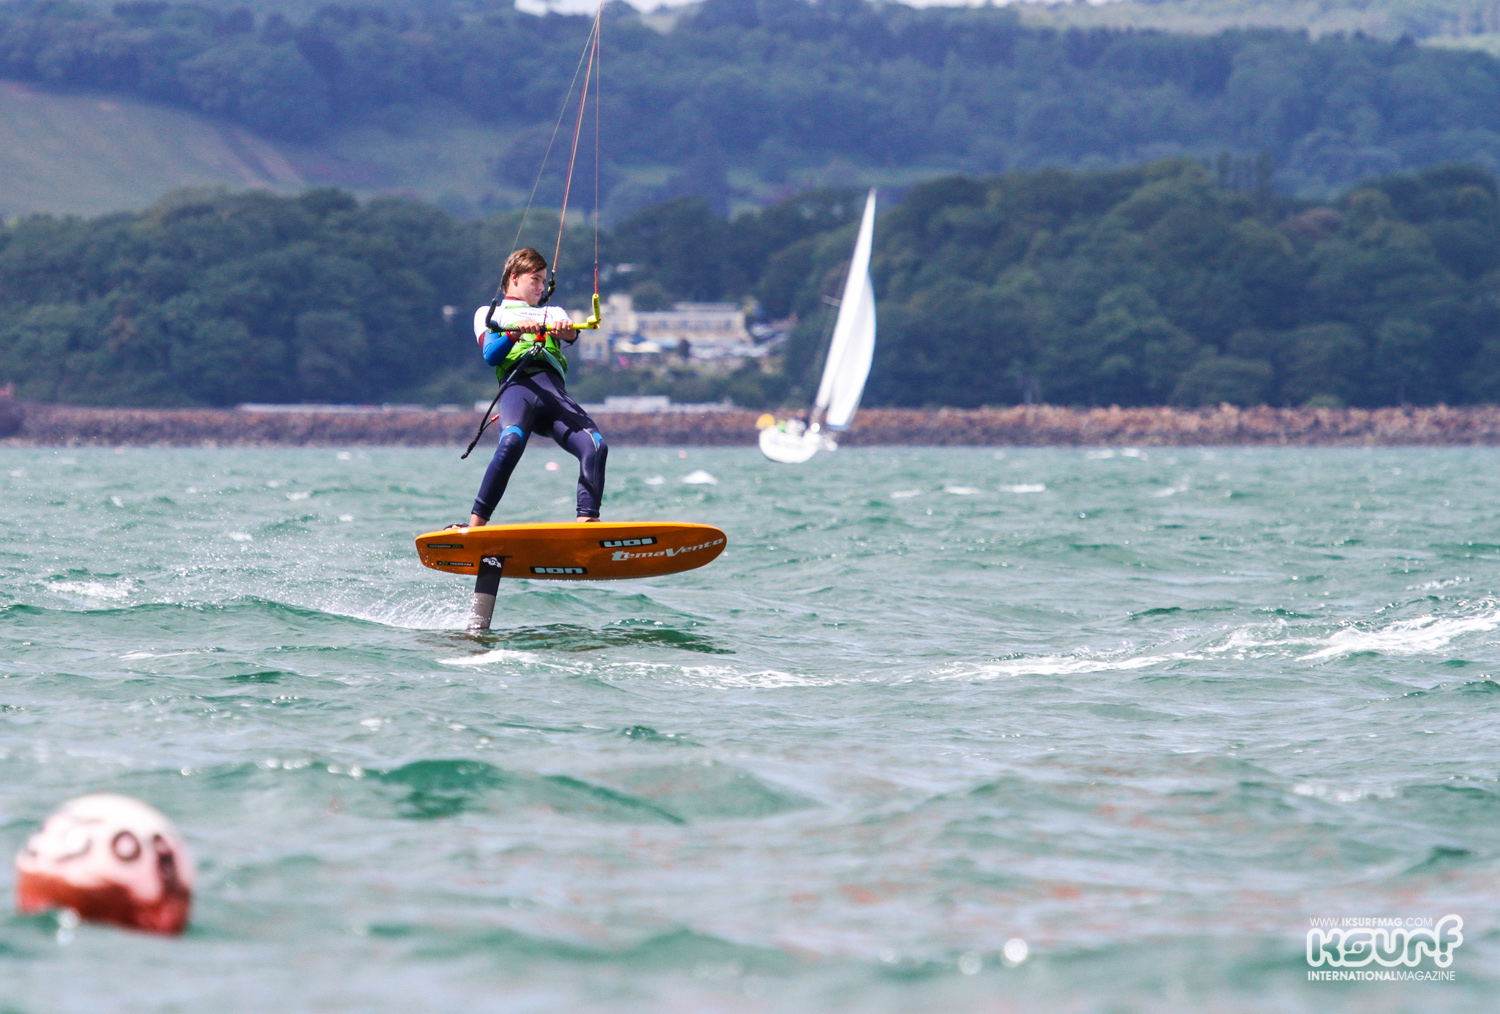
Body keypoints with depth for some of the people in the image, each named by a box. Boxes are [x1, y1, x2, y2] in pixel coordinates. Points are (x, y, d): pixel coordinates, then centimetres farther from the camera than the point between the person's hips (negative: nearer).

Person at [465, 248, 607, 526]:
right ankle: (475, 525, -35)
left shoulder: (553, 313, 36)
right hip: (518, 385, -4)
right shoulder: (488, 313, 27)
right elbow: (491, 355, 7)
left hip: (555, 392, 4)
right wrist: (517, 332, -12)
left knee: (596, 446, -23)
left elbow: (571, 335, 11)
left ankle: (587, 522, -32)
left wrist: (566, 330, -15)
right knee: (511, 442, -35)